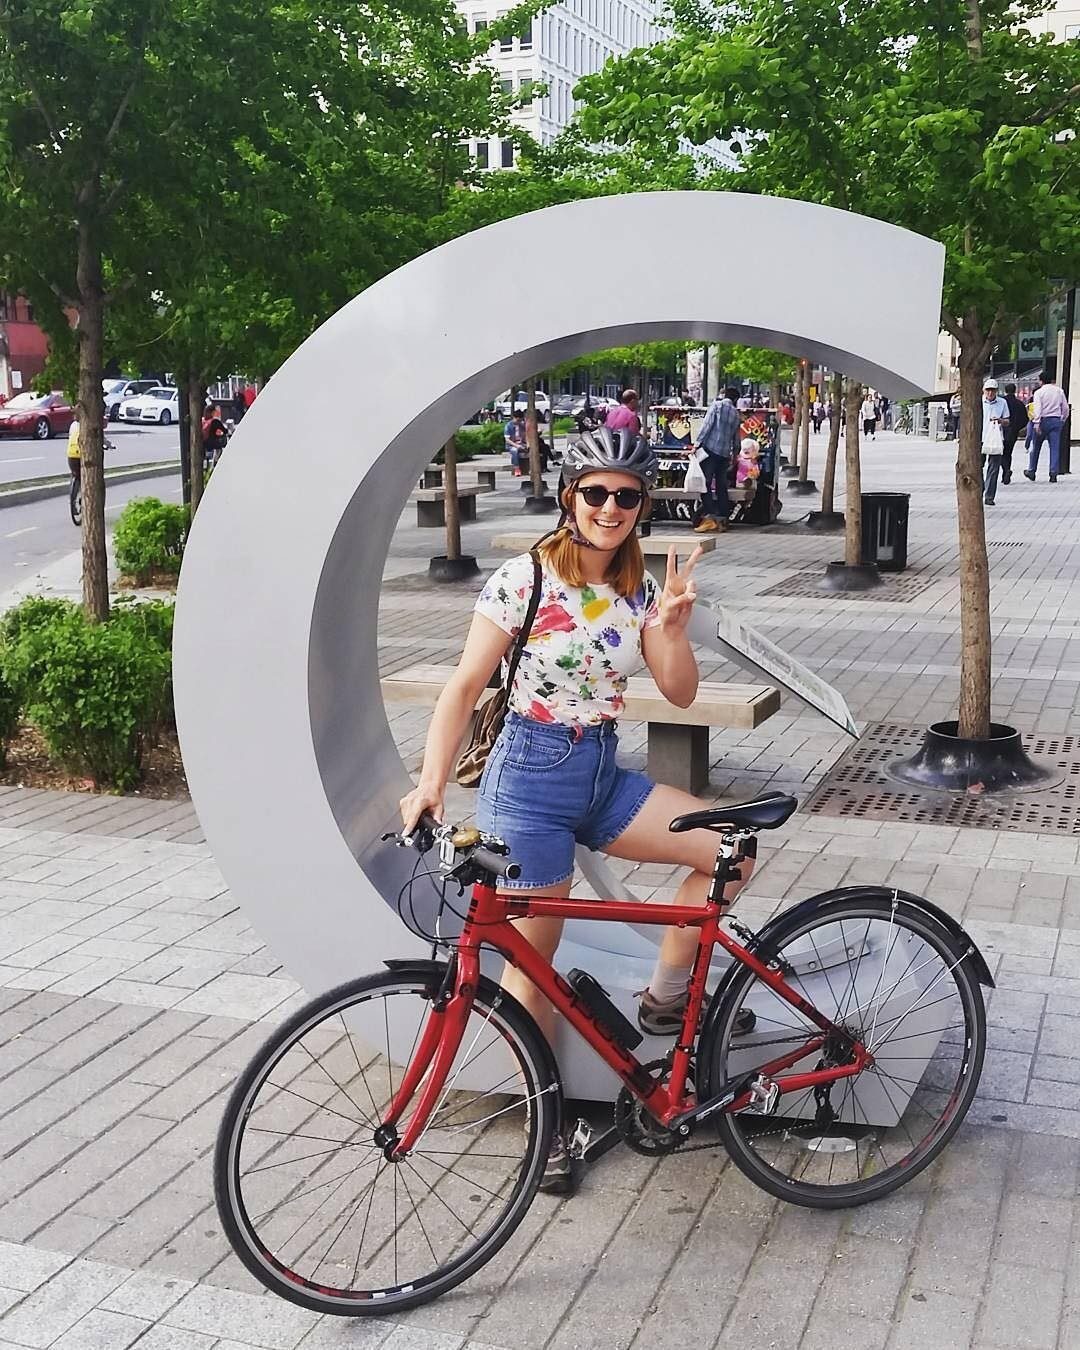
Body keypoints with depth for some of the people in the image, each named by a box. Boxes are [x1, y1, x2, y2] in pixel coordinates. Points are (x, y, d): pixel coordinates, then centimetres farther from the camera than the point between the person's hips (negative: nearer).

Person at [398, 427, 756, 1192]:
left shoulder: (638, 588, 4)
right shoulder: (524, 580, -11)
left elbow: (680, 692, 1)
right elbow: (467, 686, -12)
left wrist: (671, 624, -18)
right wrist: (432, 782, -22)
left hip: (603, 776, 5)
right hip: (531, 779, -5)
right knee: (535, 957, 0)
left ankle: (666, 998, 10)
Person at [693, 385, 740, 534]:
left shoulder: (717, 405, 0)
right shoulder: (736, 414, 15)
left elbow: (707, 425, -9)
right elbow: (736, 438, 20)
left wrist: (698, 443, -8)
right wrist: (734, 455, 30)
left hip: (710, 449, -5)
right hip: (725, 453, 5)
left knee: (706, 484, -7)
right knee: (722, 486, 9)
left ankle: (709, 517, -16)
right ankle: (722, 519, 10)